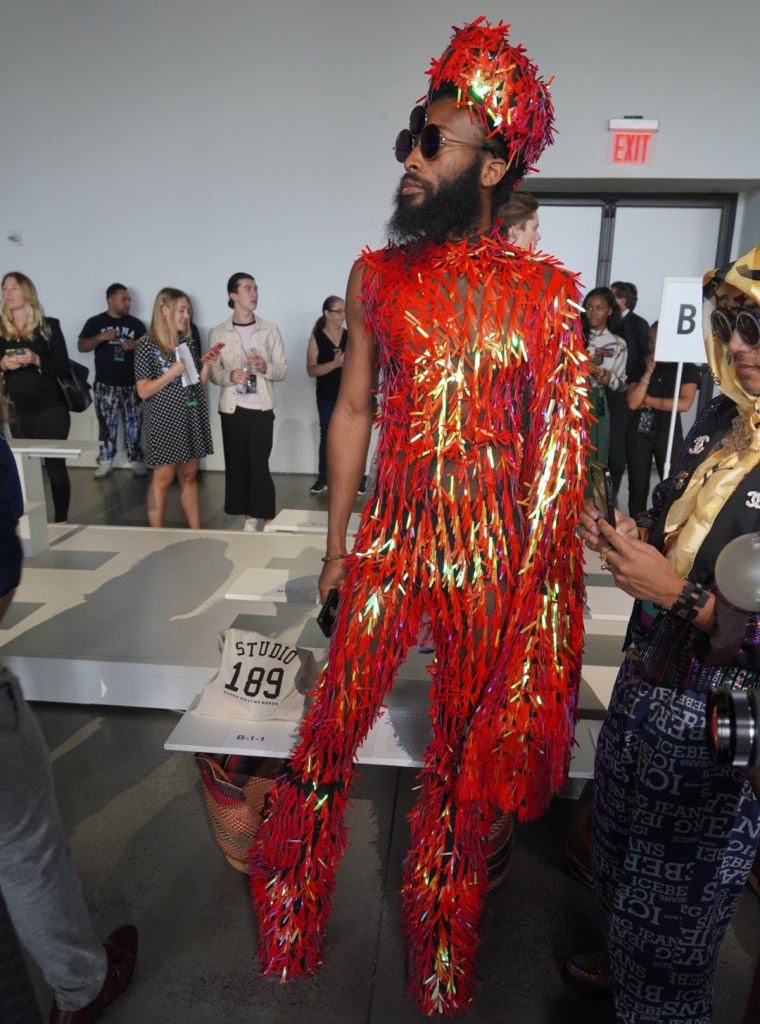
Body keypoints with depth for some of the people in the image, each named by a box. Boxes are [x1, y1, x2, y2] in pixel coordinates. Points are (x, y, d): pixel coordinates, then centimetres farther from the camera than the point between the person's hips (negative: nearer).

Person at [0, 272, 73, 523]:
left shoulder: (49, 326, 1)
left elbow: (64, 369, -3)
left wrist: (37, 360, -18)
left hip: (50, 410, -2)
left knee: (55, 466, 2)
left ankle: (61, 520, 12)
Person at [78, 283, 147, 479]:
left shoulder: (136, 324, 8)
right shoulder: (95, 322, 4)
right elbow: (81, 346, -1)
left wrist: (137, 345, -12)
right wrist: (101, 337, -17)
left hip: (132, 384, 1)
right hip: (105, 385, -1)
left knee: (133, 424, 3)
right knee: (107, 424, 4)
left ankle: (136, 461, 10)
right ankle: (105, 460, 12)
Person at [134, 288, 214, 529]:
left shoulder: (189, 342, 8)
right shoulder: (147, 345, -8)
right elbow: (143, 391, -12)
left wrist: (207, 364, -4)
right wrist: (172, 372, -18)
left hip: (192, 417, 5)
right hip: (164, 420, -5)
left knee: (189, 476, 10)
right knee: (163, 478, 1)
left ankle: (196, 532, 16)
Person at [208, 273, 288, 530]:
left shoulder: (270, 330, 4)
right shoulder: (217, 333, 5)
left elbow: (283, 370, 4)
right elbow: (213, 372, 4)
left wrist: (266, 367, -16)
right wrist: (229, 376, -17)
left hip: (261, 408, -1)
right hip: (232, 408, 1)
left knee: (260, 464, -4)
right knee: (237, 463, 4)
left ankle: (268, 518, 5)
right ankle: (248, 516, 16)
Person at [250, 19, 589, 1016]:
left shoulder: (548, 291, -4)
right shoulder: (377, 276, 3)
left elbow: (558, 445, -3)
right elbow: (352, 411, 6)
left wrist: (536, 574, -5)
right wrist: (336, 544, 8)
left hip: (491, 556, -1)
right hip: (389, 541, 2)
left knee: (467, 750, 16)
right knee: (334, 721, 11)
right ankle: (294, 901, 41)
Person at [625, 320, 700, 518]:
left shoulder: (687, 369, 2)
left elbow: (684, 404, -12)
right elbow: (632, 402, -5)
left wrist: (647, 400, -7)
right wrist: (649, 372, -7)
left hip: (669, 433, -2)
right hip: (638, 432, 2)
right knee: (637, 486, 7)